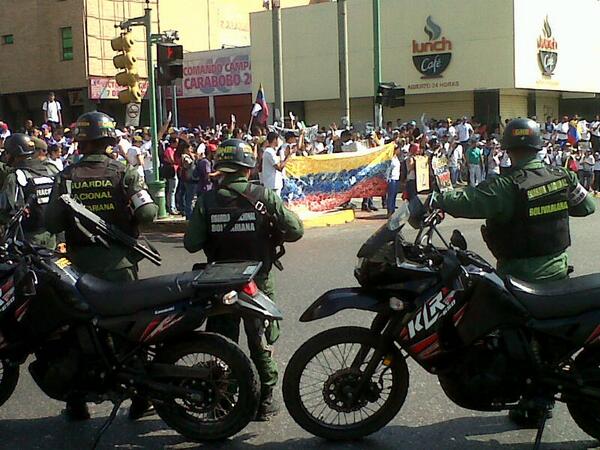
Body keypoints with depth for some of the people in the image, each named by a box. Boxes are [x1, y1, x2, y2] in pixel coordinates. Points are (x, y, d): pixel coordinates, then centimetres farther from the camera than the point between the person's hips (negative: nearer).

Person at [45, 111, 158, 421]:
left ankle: (76, 403, 17)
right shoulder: (124, 173, -6)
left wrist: (71, 221, 11)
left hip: (80, 263, 1)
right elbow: (148, 212, -15)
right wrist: (128, 220, 6)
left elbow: (51, 223, -10)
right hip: (119, 261, -1)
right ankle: (140, 397, 13)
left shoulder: (66, 177, -4)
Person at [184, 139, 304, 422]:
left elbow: (191, 244, -11)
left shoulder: (207, 200, -8)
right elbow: (295, 229, -10)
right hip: (258, 282, -1)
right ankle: (265, 401, 20)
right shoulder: (264, 196, -10)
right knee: (261, 344, 13)